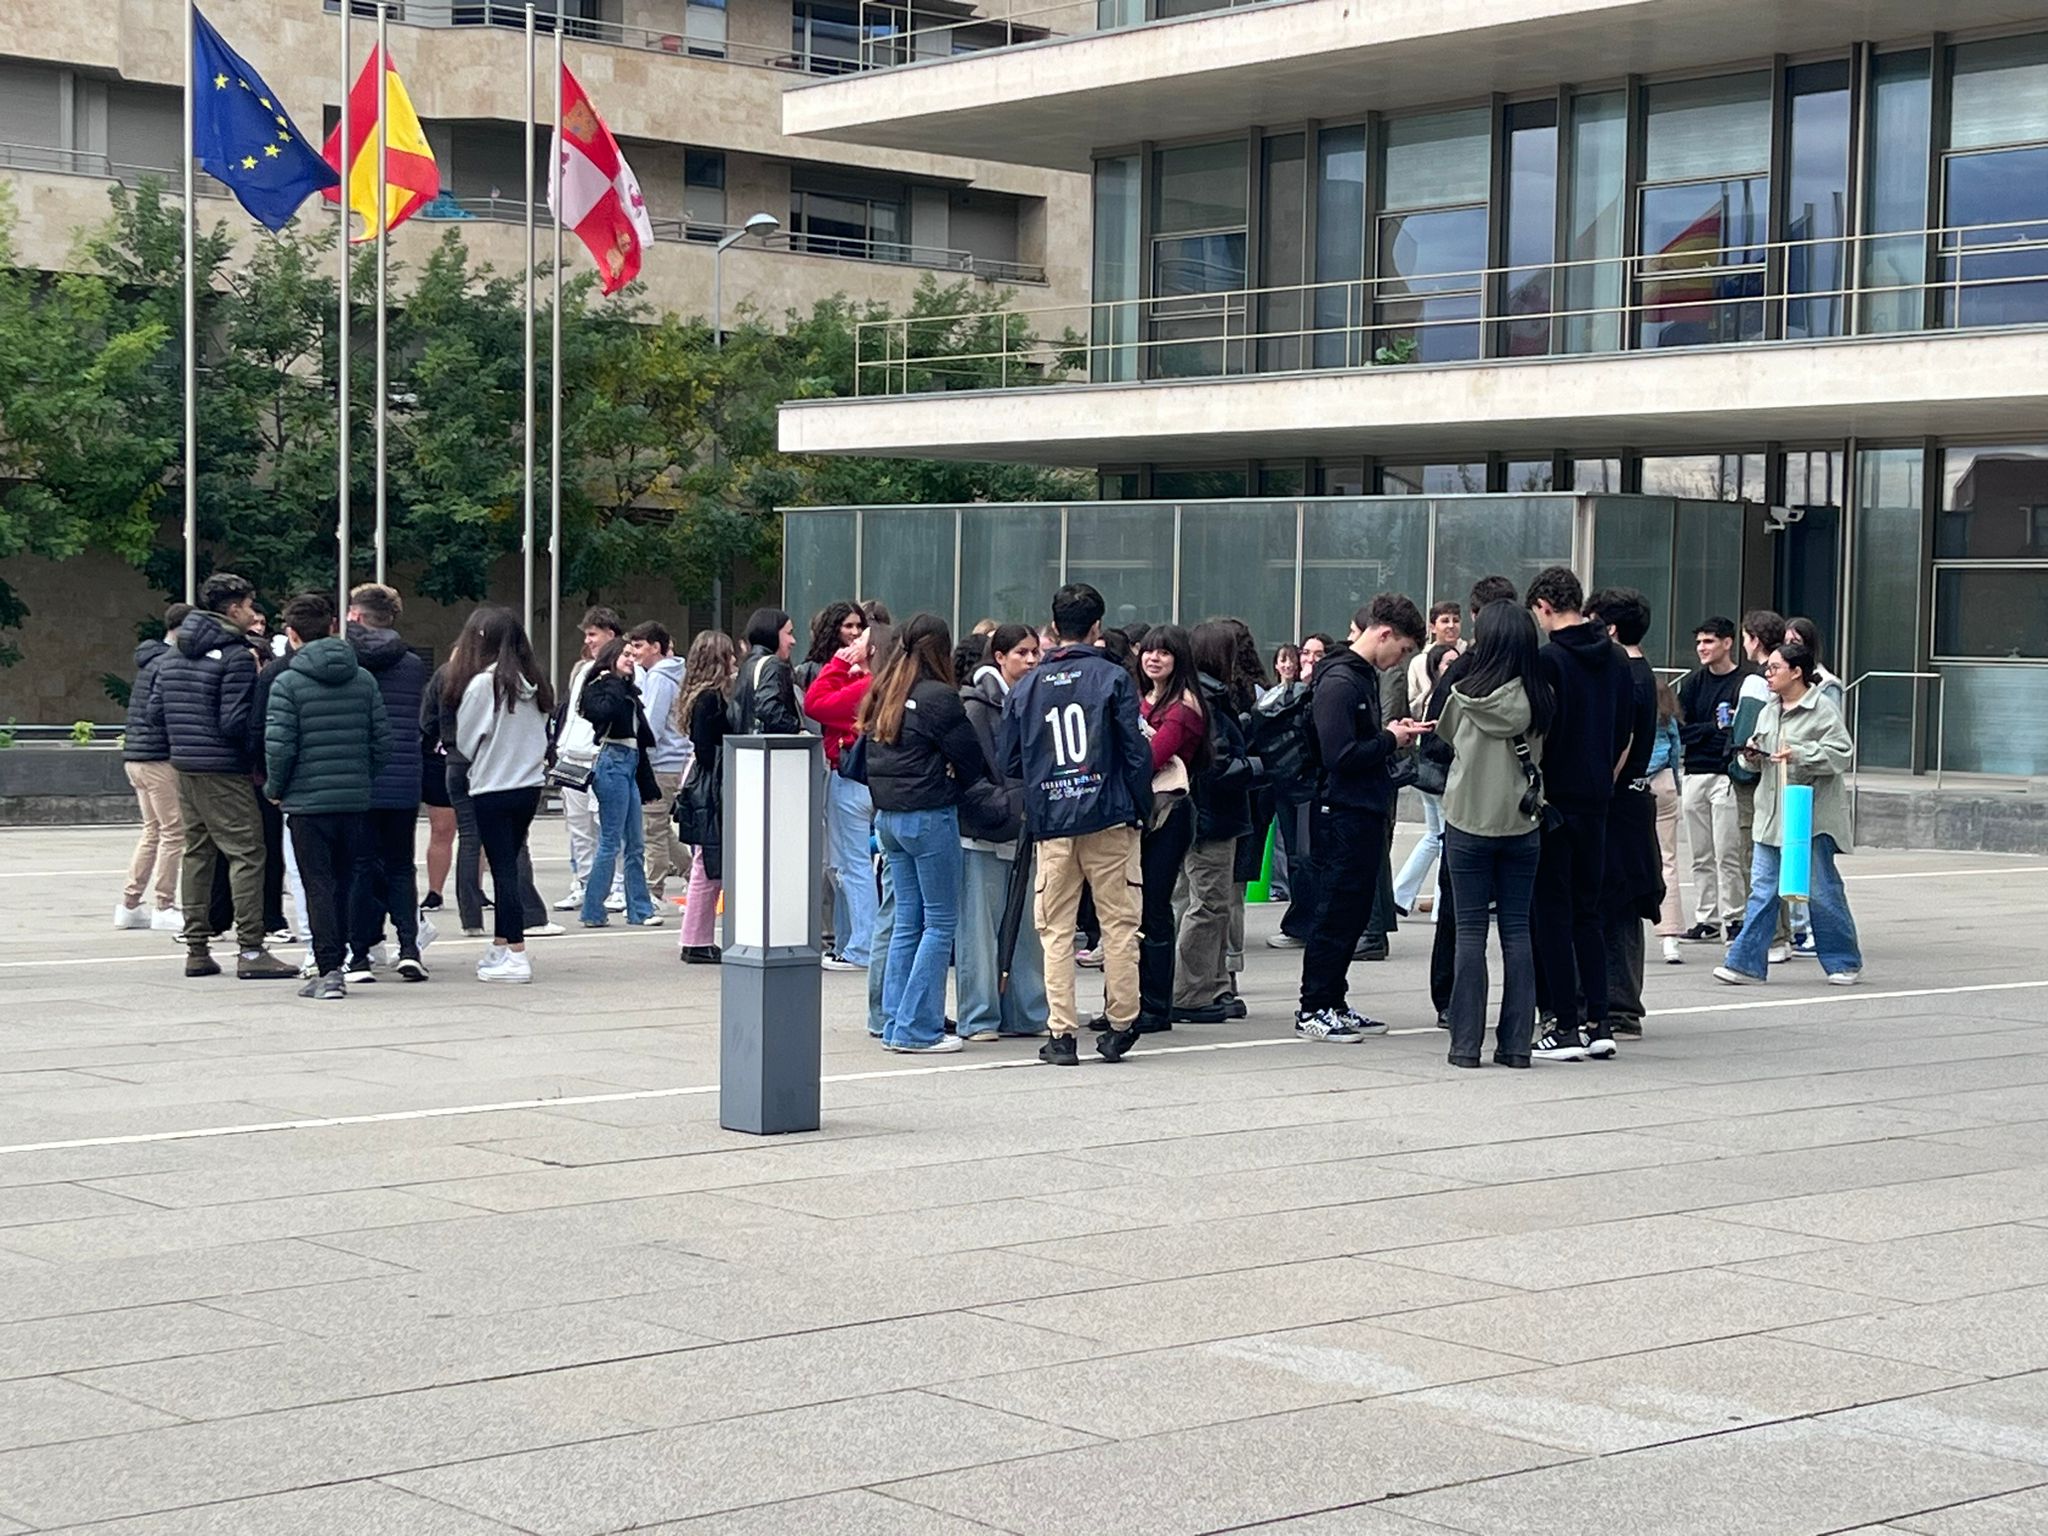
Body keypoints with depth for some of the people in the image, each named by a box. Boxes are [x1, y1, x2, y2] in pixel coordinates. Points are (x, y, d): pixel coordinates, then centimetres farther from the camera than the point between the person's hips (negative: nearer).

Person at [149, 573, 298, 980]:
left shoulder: (173, 653, 12)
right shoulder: (237, 655, -13)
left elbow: (154, 711, 13)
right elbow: (235, 722, -18)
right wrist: (262, 760, -6)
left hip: (184, 765, 8)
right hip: (225, 771, -8)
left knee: (197, 854, 14)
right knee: (246, 854, -5)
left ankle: (197, 949, 16)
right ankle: (250, 950, -9)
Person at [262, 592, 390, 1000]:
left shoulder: (287, 683, -9)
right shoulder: (364, 680, 4)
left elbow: (279, 747, -13)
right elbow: (382, 740, 4)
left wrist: (274, 789, 3)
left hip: (308, 801, -4)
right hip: (355, 799, 4)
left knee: (318, 887, 0)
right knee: (344, 885, 14)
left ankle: (328, 970, -5)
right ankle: (336, 964, 20)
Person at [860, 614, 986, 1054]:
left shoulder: (882, 695, 9)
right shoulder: (939, 698, -12)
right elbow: (972, 759, -5)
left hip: (887, 815, 8)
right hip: (929, 816, -8)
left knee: (907, 920, 13)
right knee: (940, 922, -1)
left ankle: (894, 1024, 14)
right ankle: (917, 1028, -3)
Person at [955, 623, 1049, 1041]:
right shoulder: (978, 706, -8)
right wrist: (1008, 807, -17)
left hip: (1025, 830, 7)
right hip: (984, 833, -7)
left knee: (1027, 928, 8)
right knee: (981, 927, -3)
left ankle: (1026, 1013, 15)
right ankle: (979, 1018, 3)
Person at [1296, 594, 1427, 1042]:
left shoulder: (1364, 676, 16)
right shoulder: (1338, 682, -16)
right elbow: (1341, 756, -23)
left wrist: (1391, 733, 4)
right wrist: (1390, 740, -11)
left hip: (1365, 814, 10)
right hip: (1343, 815, -10)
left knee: (1354, 913, 13)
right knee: (1336, 914, -5)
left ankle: (1333, 1003, 20)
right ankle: (1313, 1010, 1)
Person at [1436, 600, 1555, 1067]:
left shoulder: (1464, 694, -10)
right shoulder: (1538, 699, -6)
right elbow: (1540, 755, 6)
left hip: (1468, 822, -2)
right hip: (1521, 823, 2)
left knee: (1470, 931, 3)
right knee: (1517, 931, 7)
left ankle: (1466, 1042, 2)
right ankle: (1516, 1042, 7)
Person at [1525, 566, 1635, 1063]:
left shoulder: (1548, 659, -13)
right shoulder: (1616, 660, 8)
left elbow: (1536, 734, -14)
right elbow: (1627, 737, 13)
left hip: (1553, 801, -6)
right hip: (1597, 802, 6)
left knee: (1553, 915, -1)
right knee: (1587, 912, 13)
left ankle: (1565, 1026, -1)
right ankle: (1598, 1023, 11)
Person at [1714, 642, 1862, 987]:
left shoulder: (1823, 711, -8)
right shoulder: (1768, 712, 14)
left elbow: (1841, 755, -14)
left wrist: (1799, 754, -23)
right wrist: (1752, 754, 2)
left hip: (1812, 816, -6)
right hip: (1772, 814, 6)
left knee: (1821, 890, 2)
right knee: (1763, 888, 2)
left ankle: (1845, 963, 16)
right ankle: (1746, 962, 1)